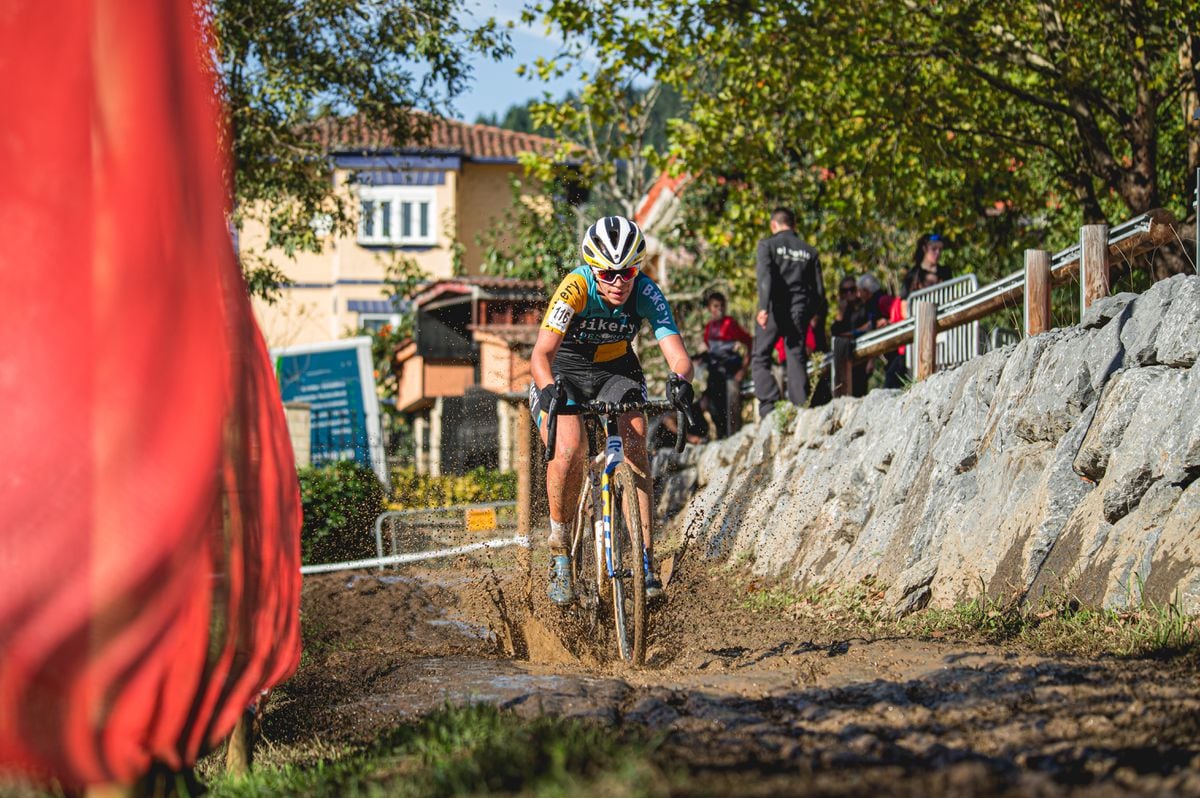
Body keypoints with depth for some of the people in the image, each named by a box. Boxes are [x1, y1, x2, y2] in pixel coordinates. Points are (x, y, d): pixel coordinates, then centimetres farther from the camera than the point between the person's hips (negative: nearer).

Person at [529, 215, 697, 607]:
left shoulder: (646, 293, -23)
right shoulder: (575, 289, -30)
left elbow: (678, 354, -32)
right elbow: (541, 353, -38)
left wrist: (680, 379, -55)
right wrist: (550, 390, -59)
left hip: (616, 371, 2)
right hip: (563, 372, -2)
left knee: (634, 445, -22)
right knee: (569, 449, -27)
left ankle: (645, 560, -21)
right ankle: (559, 551, -6)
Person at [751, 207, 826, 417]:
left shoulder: (767, 245, 1)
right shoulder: (809, 251, 13)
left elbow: (765, 276, -14)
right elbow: (818, 289, 11)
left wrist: (764, 307, -23)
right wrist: (819, 317, 15)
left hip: (774, 310, -3)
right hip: (799, 311, 3)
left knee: (760, 358, 4)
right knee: (797, 360, 6)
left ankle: (769, 403, -13)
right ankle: (801, 407, -2)